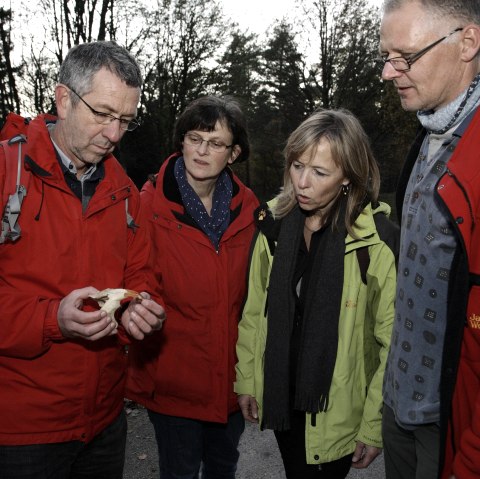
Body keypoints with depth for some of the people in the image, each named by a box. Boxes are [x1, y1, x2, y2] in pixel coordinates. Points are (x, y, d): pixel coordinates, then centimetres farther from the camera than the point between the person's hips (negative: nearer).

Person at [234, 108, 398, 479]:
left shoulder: (378, 242, -18)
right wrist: (246, 380, 4)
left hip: (339, 411, -4)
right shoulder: (273, 224, -4)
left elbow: (392, 344, -14)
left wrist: (375, 426, -10)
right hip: (280, 397, 4)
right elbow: (253, 312, 2)